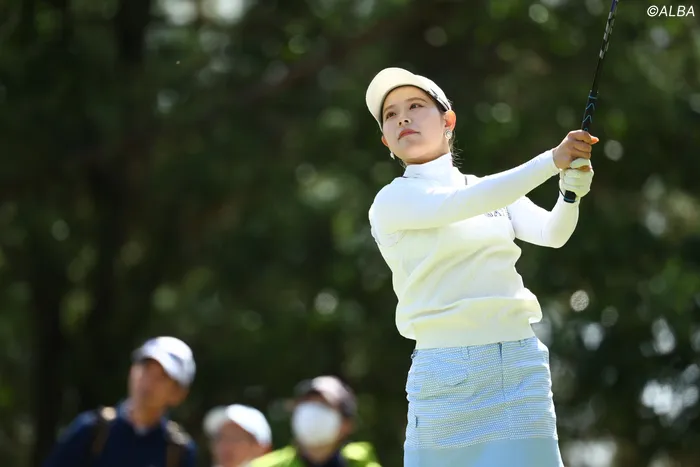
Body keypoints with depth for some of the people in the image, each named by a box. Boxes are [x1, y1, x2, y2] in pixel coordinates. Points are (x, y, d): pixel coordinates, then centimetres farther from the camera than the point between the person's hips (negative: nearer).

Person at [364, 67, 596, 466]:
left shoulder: (497, 191, 15)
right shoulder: (391, 203, 2)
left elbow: (552, 232, -2)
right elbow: (459, 206, -15)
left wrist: (573, 187, -24)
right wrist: (551, 161, -23)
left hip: (521, 369, 3)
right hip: (446, 372, -3)